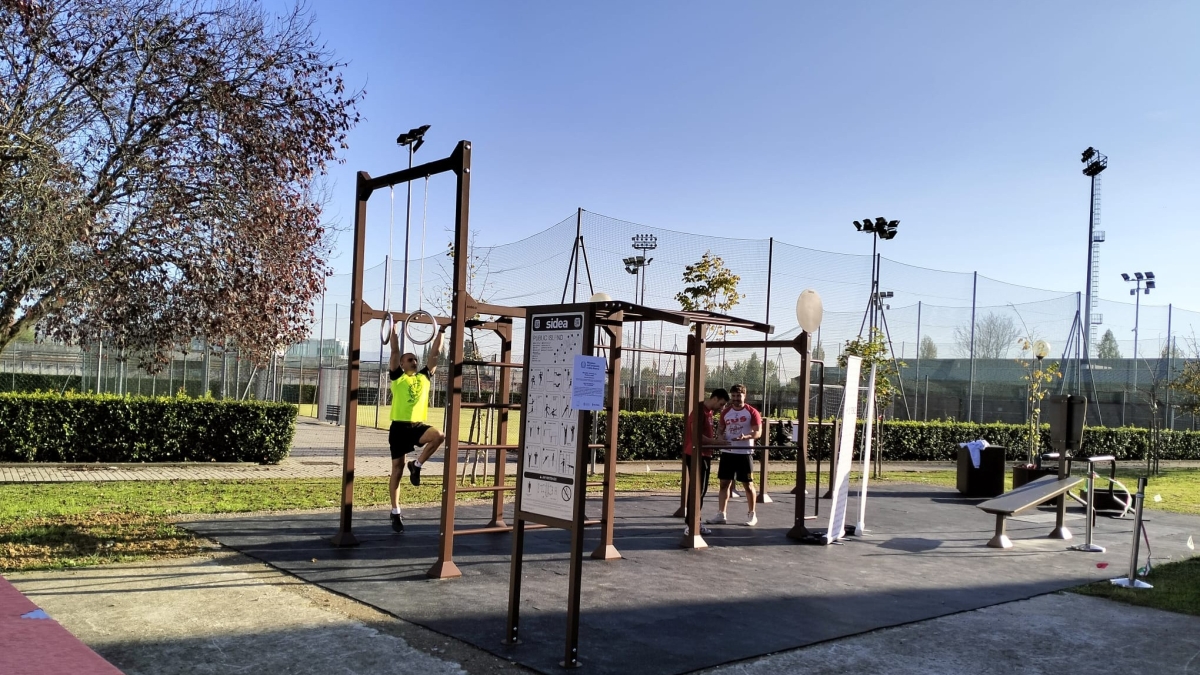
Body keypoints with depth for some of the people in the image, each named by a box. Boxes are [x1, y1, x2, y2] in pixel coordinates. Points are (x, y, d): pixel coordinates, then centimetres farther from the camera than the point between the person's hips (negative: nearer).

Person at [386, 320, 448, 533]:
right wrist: (395, 328, -2)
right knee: (397, 470, 2)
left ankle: (417, 465, -5)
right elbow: (395, 351, -3)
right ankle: (396, 512, 13)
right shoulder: (397, 376, 3)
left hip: (418, 425, 3)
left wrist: (441, 331, 13)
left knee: (438, 436, -30)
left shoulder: (424, 377, 12)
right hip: (400, 427, -3)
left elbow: (434, 354, 13)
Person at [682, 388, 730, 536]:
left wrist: (716, 441, 10)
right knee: (697, 490, -7)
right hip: (695, 455, -10)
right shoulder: (699, 410, -17)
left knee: (701, 490, 13)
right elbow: (697, 435, -23)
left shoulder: (709, 411, 14)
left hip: (704, 455, 10)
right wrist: (716, 442, -21)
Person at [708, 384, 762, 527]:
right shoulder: (725, 412, 10)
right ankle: (721, 514, 11)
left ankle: (752, 515, 15)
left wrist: (746, 437, -27)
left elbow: (758, 432, -8)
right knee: (724, 483, 5)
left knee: (748, 484, 3)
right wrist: (721, 439, -8)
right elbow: (720, 429, 14)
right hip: (727, 452, 4)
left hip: (744, 453, -4)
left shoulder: (751, 412, -4)